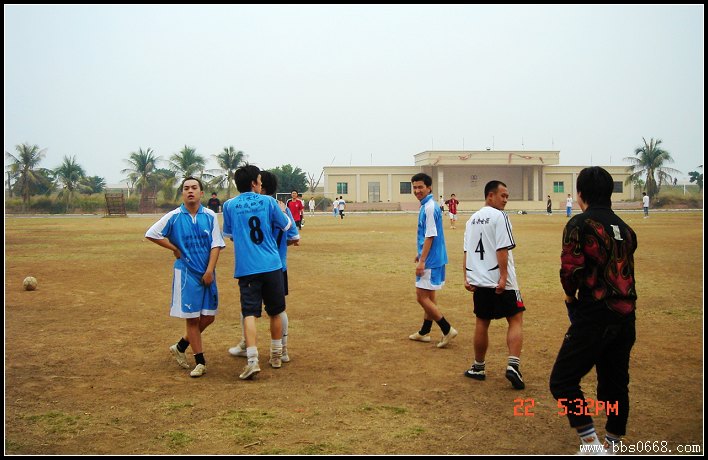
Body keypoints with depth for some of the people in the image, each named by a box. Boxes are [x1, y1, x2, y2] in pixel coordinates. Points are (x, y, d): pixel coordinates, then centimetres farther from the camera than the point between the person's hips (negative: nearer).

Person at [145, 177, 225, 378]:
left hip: (207, 273, 3)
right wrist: (175, 249, 0)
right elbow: (151, 234, 1)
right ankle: (200, 362, 13)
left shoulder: (210, 216, 0)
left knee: (208, 317, 7)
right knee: (192, 318, 1)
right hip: (186, 273, -3)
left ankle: (181, 346, 29)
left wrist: (209, 271, -9)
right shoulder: (174, 217, -4)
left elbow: (216, 245, 0)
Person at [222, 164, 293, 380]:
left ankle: (253, 360, -17)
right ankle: (276, 356, 27)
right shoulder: (268, 201, 0)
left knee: (249, 313, -3)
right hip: (271, 265, 0)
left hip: (246, 268, 0)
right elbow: (286, 226, 13)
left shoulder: (229, 205, 2)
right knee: (275, 312, 15)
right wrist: (282, 210, 31)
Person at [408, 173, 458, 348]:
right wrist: (420, 255, 26)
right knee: (428, 297, 17)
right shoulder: (426, 206, 12)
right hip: (432, 259, 10)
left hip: (430, 261, -10)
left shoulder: (430, 207, -17)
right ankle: (424, 332, 27)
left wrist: (422, 261, -21)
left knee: (422, 297, -6)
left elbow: (430, 236, -21)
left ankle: (447, 330, -1)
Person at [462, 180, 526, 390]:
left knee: (482, 323, 14)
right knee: (515, 319, 3)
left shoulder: (472, 219, 14)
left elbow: (466, 251, 12)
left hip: (478, 280, 7)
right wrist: (503, 277, -18)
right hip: (499, 281, -6)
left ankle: (478, 367, 21)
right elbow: (502, 249, -17)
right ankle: (513, 365, -9)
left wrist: (466, 277, 13)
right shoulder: (499, 217, -9)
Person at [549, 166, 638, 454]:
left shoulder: (580, 224, -8)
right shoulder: (624, 228, 12)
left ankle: (592, 444, -6)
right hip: (626, 316, 7)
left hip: (595, 316, -7)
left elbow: (570, 271, -15)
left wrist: (571, 298, 4)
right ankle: (612, 444, 30)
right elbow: (622, 271, 10)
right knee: (615, 383, 18)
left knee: (562, 381, 0)